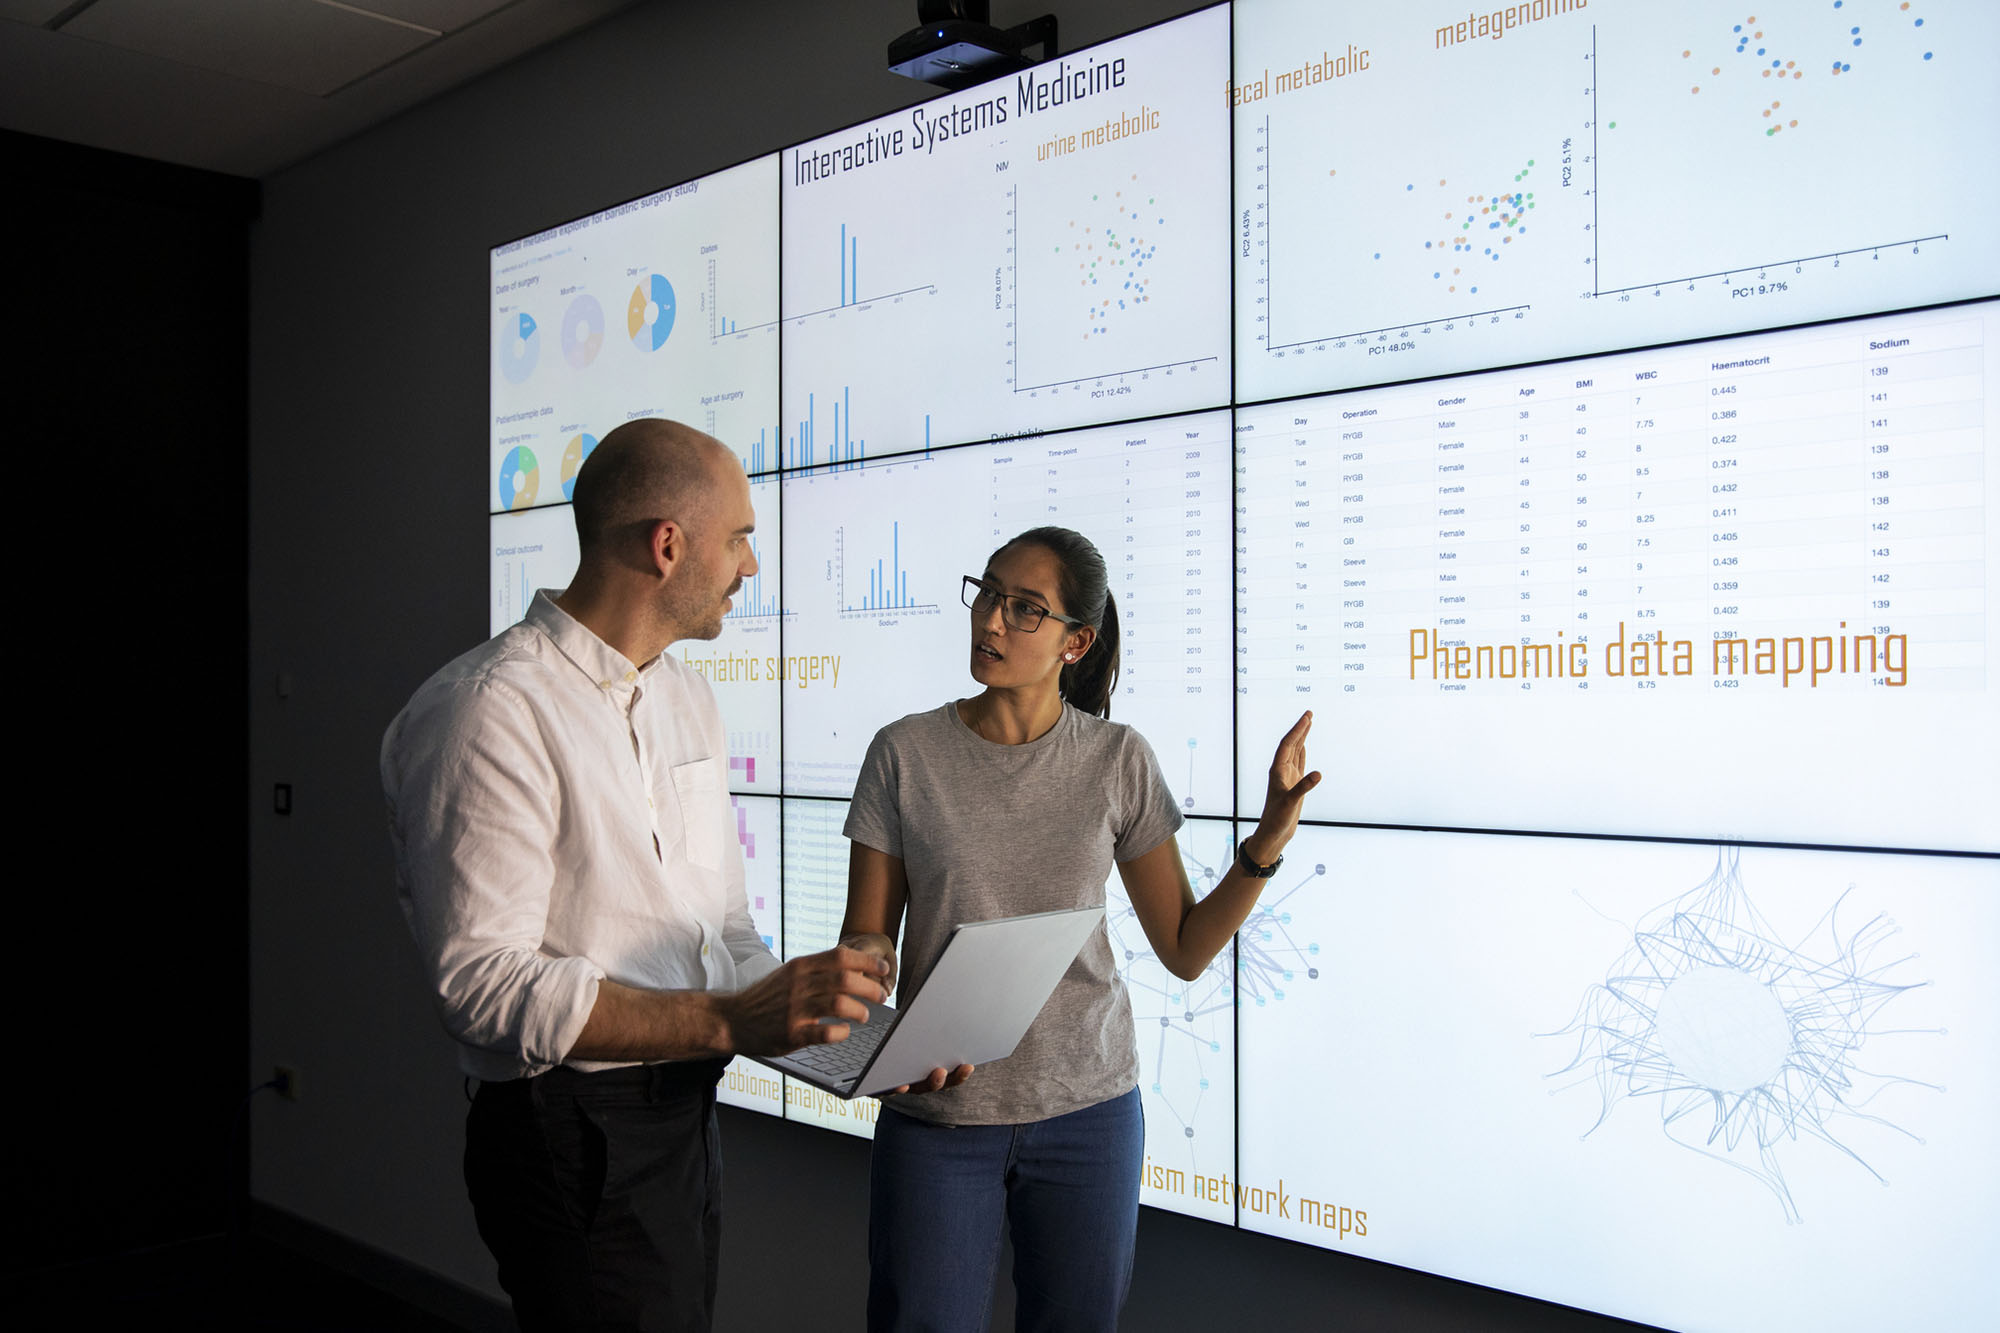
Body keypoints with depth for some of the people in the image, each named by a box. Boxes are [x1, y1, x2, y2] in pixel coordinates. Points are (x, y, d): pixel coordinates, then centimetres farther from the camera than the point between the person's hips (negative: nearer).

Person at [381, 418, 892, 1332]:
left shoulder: (687, 699, 11)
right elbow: (483, 981, -24)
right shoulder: (493, 709, -18)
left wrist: (863, 1038, 2)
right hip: (578, 1143, -8)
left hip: (684, 1121, 8)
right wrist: (727, 1022, -29)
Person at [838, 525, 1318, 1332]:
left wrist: (1266, 847, -13)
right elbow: (867, 935, 0)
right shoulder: (905, 753, -4)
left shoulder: (1118, 760, -2)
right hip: (936, 1110, -1)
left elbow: (1185, 949, 1)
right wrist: (864, 963, -22)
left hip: (1088, 1110, 1)